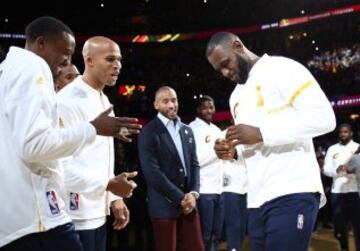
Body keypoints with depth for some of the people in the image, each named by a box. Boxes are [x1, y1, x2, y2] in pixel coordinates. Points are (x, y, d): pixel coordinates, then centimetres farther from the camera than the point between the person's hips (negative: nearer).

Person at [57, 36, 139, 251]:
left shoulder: (104, 101, 15)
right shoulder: (69, 101, -15)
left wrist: (113, 197, 14)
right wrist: (107, 184, -26)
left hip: (98, 211, 9)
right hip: (76, 213, -9)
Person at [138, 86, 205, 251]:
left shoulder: (187, 130, 14)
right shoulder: (149, 133, -7)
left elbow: (194, 164, 12)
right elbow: (152, 172, -15)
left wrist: (193, 193, -5)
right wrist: (180, 198, -15)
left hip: (188, 201, 5)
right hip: (164, 205, -5)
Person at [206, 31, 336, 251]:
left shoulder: (282, 69, -4)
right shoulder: (237, 96, 21)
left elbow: (324, 118, -15)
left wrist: (261, 133, -18)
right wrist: (232, 151, 5)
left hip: (292, 193, -8)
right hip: (256, 199, 8)